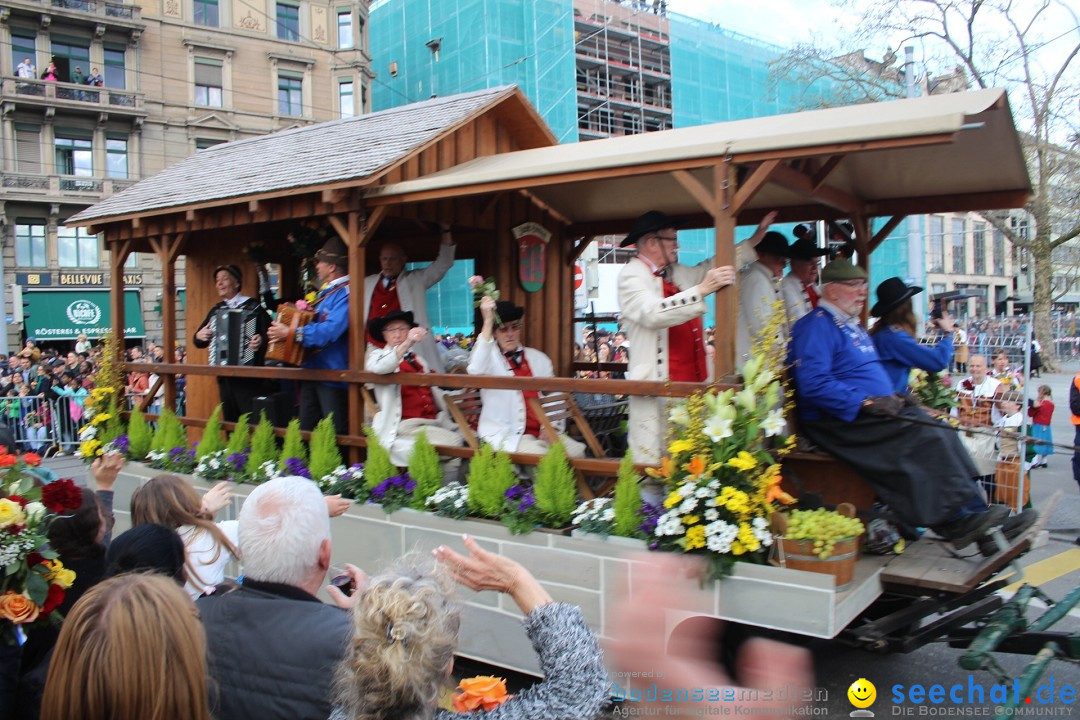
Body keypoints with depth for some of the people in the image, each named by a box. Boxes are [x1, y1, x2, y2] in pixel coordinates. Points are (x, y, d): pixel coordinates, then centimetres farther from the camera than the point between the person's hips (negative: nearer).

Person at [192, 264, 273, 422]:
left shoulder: (253, 307, -2)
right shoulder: (216, 310, 16)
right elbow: (198, 341, 23)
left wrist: (261, 341, -30)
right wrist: (199, 336, 1)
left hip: (249, 377, -6)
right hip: (225, 377, 6)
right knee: (230, 422, 10)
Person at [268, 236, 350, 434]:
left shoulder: (345, 293, -16)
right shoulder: (325, 291, 15)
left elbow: (330, 330, -29)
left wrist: (290, 333, -22)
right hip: (311, 371, 10)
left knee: (334, 434, -4)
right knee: (306, 431, 15)